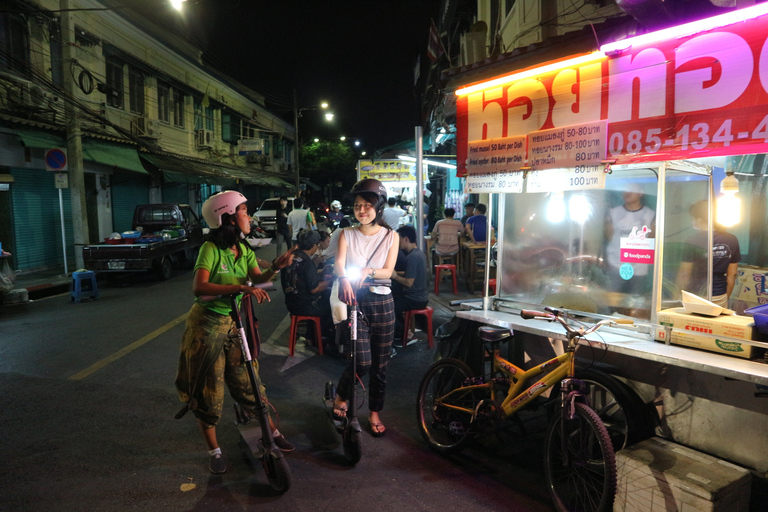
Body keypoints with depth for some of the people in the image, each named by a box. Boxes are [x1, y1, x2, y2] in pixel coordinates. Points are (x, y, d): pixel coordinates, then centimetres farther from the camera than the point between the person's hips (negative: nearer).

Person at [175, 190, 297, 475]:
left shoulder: (244, 250, 5)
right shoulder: (211, 249, -16)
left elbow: (258, 279, -9)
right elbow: (199, 287, -29)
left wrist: (276, 267, -29)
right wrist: (241, 288, -38)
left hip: (234, 325, 6)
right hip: (207, 326, -5)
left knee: (247, 382, 12)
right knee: (208, 390, 7)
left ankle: (273, 433, 26)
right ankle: (214, 451, 23)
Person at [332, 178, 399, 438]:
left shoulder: (391, 236, 5)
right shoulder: (347, 234, 3)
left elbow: (388, 270, -7)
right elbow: (339, 263, -15)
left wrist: (368, 271, -28)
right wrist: (344, 279, -38)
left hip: (382, 303, 2)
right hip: (356, 302, -1)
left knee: (380, 365, 9)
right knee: (362, 362, -11)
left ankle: (374, 414, 29)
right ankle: (340, 397, 20)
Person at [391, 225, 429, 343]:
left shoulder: (412, 257, -23)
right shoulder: (418, 252, 9)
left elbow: (409, 283, -25)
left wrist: (395, 276, -11)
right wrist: (395, 272, 9)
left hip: (415, 300, -10)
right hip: (421, 296, 10)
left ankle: (403, 334, 7)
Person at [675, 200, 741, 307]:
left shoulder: (695, 241, -13)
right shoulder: (732, 240, 4)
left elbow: (684, 274, -11)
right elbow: (732, 274, 10)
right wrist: (726, 298, 20)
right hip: (720, 298, 5)